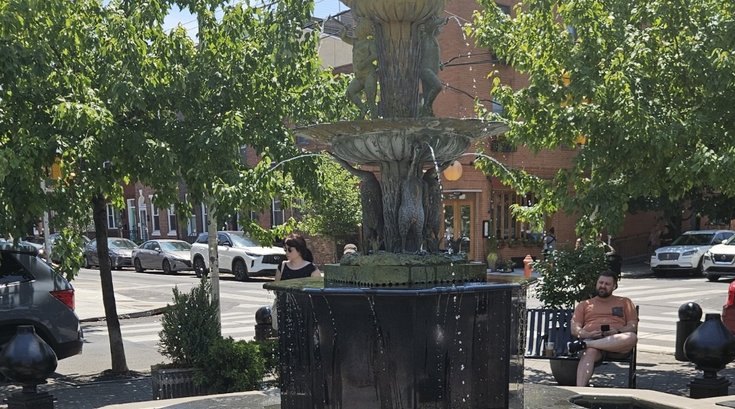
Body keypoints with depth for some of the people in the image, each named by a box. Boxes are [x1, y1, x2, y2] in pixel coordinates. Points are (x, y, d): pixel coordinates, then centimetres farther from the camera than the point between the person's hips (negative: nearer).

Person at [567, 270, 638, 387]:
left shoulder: (624, 302, 27)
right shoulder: (584, 304, 27)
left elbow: (633, 326, 13)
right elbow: (574, 329, 14)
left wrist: (618, 332, -9)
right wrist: (587, 334, -9)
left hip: (616, 342, 1)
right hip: (591, 339, -1)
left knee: (631, 337, -36)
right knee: (590, 352, -39)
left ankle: (583, 344, -39)